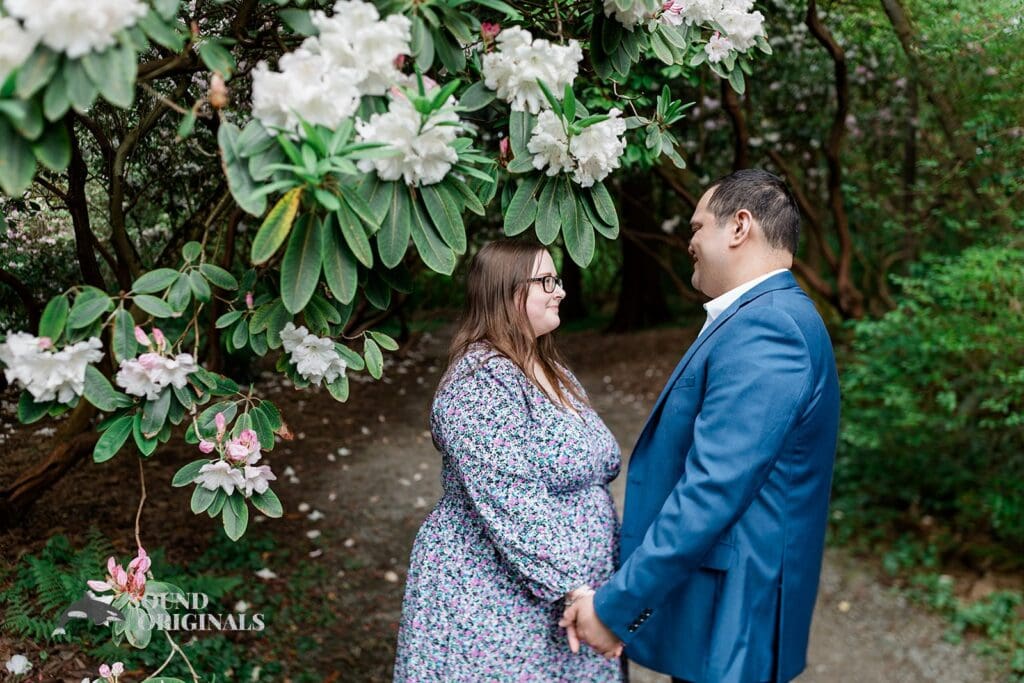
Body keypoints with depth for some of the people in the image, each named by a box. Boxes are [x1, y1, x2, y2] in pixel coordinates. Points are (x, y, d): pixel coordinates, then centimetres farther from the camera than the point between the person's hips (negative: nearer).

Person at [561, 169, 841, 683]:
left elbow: (711, 491, -27)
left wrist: (616, 604, -21)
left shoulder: (763, 331, -22)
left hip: (728, 617, -9)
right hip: (716, 603, 9)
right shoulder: (770, 317, 11)